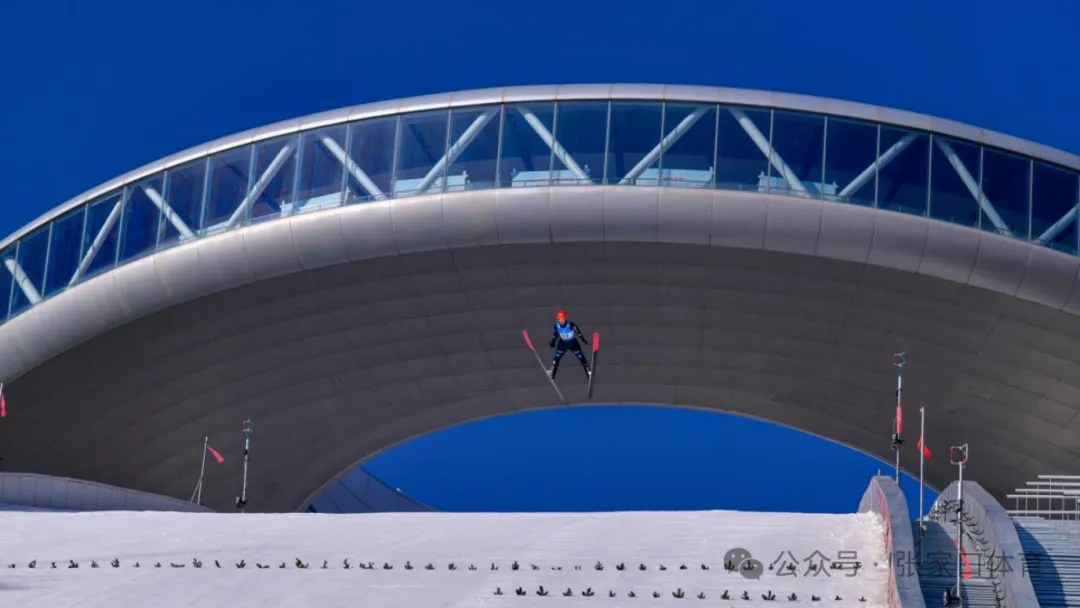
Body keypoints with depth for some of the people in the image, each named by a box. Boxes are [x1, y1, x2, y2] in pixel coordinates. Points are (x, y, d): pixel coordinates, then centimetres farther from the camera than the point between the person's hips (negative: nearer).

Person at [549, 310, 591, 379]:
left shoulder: (571, 324, -30)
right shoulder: (557, 325, -20)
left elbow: (578, 331, -15)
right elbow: (555, 334, -2)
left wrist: (583, 339, -14)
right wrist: (553, 342, -12)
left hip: (572, 342, -2)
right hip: (562, 343, 2)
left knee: (581, 357, 1)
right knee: (557, 357, -1)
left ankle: (589, 373, 15)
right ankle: (552, 374, 16)